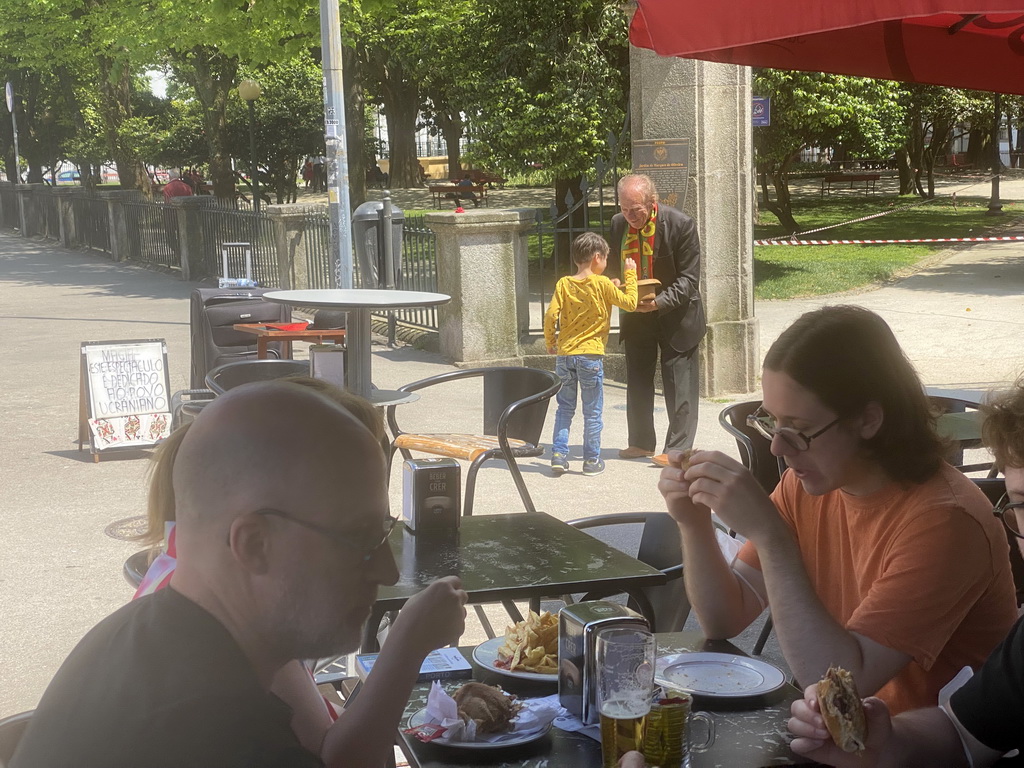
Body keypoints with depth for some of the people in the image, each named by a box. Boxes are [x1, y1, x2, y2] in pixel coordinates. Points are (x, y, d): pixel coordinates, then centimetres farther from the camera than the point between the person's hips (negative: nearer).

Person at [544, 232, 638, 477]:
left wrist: (550, 343, 9)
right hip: (590, 355, -3)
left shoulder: (563, 284, 2)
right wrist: (631, 275, 8)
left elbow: (551, 315, -5)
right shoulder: (602, 284, -7)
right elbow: (630, 303, -3)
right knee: (592, 411, 7)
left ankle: (558, 454, 7)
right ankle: (592, 460, 11)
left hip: (564, 353, 3)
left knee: (564, 408, 14)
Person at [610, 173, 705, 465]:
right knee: (637, 382, 14)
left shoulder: (681, 225, -19)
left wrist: (659, 303, -30)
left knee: (679, 386, -2)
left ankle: (678, 447, 6)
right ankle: (642, 442, 27)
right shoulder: (618, 224, -3)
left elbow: (689, 278, -17)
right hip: (635, 315, 5)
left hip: (674, 316, -5)